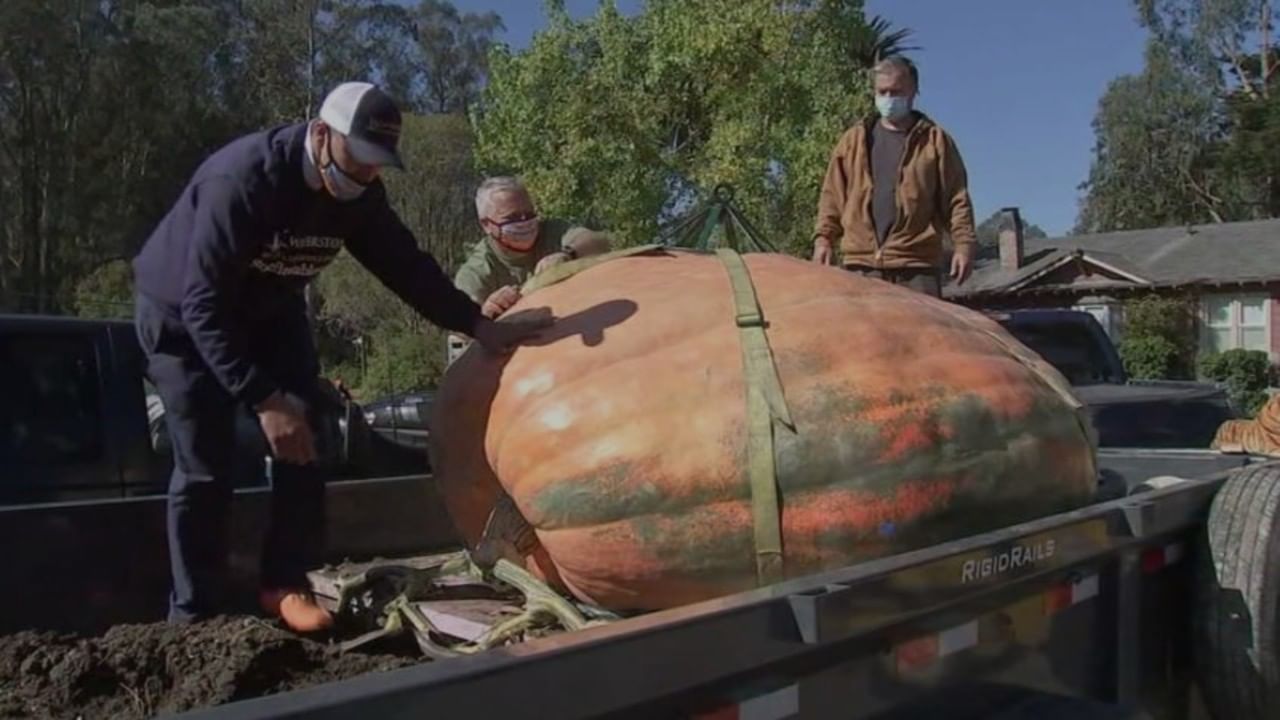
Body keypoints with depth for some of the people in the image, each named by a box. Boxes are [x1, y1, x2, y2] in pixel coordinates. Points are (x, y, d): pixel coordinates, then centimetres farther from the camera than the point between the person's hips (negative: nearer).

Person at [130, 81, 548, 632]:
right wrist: (265, 400, -40)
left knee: (303, 445, -3)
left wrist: (479, 326, -14)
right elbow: (202, 305, -37)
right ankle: (194, 614, 6)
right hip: (183, 314, -6)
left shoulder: (357, 190, -15)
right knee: (204, 468, -8)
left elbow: (405, 264, -6)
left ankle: (286, 584, 9)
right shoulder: (242, 179, -36)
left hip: (268, 310, 6)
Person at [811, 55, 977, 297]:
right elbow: (833, 196, 13)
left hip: (916, 267, -2)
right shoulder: (854, 140, 15)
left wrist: (964, 244, -6)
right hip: (860, 262, 2)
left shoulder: (935, 140, 9)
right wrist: (824, 238, 1)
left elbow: (956, 199, 5)